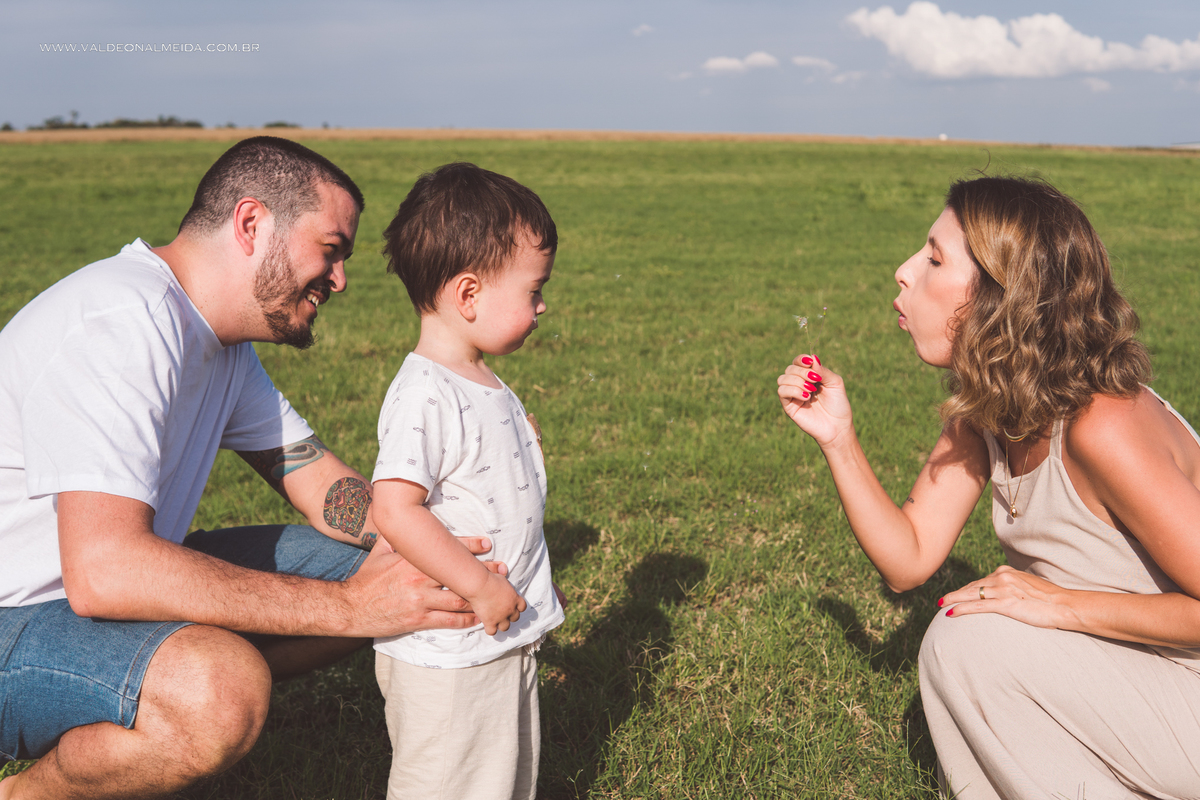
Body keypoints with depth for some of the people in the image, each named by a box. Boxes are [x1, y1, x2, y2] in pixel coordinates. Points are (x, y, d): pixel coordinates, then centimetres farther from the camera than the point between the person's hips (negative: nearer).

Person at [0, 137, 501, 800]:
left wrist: (447, 543, -11)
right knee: (219, 692, -39)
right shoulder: (120, 321, -25)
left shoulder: (222, 340, 6)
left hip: (119, 582, 9)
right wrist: (347, 605, -33)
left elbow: (324, 487, 7)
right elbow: (102, 570, -35)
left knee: (386, 566, 2)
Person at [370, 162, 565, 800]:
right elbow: (395, 509, -30)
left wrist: (524, 445, 9)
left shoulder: (483, 384, 9)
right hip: (446, 656, -9)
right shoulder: (424, 397, -24)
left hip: (505, 635, 9)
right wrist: (480, 587, -27)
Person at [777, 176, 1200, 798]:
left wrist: (1064, 604, -23)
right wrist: (838, 438, -14)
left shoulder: (1101, 426, -30)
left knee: (968, 643, -20)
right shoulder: (982, 409, -2)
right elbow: (909, 560, -4)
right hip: (1111, 676, 8)